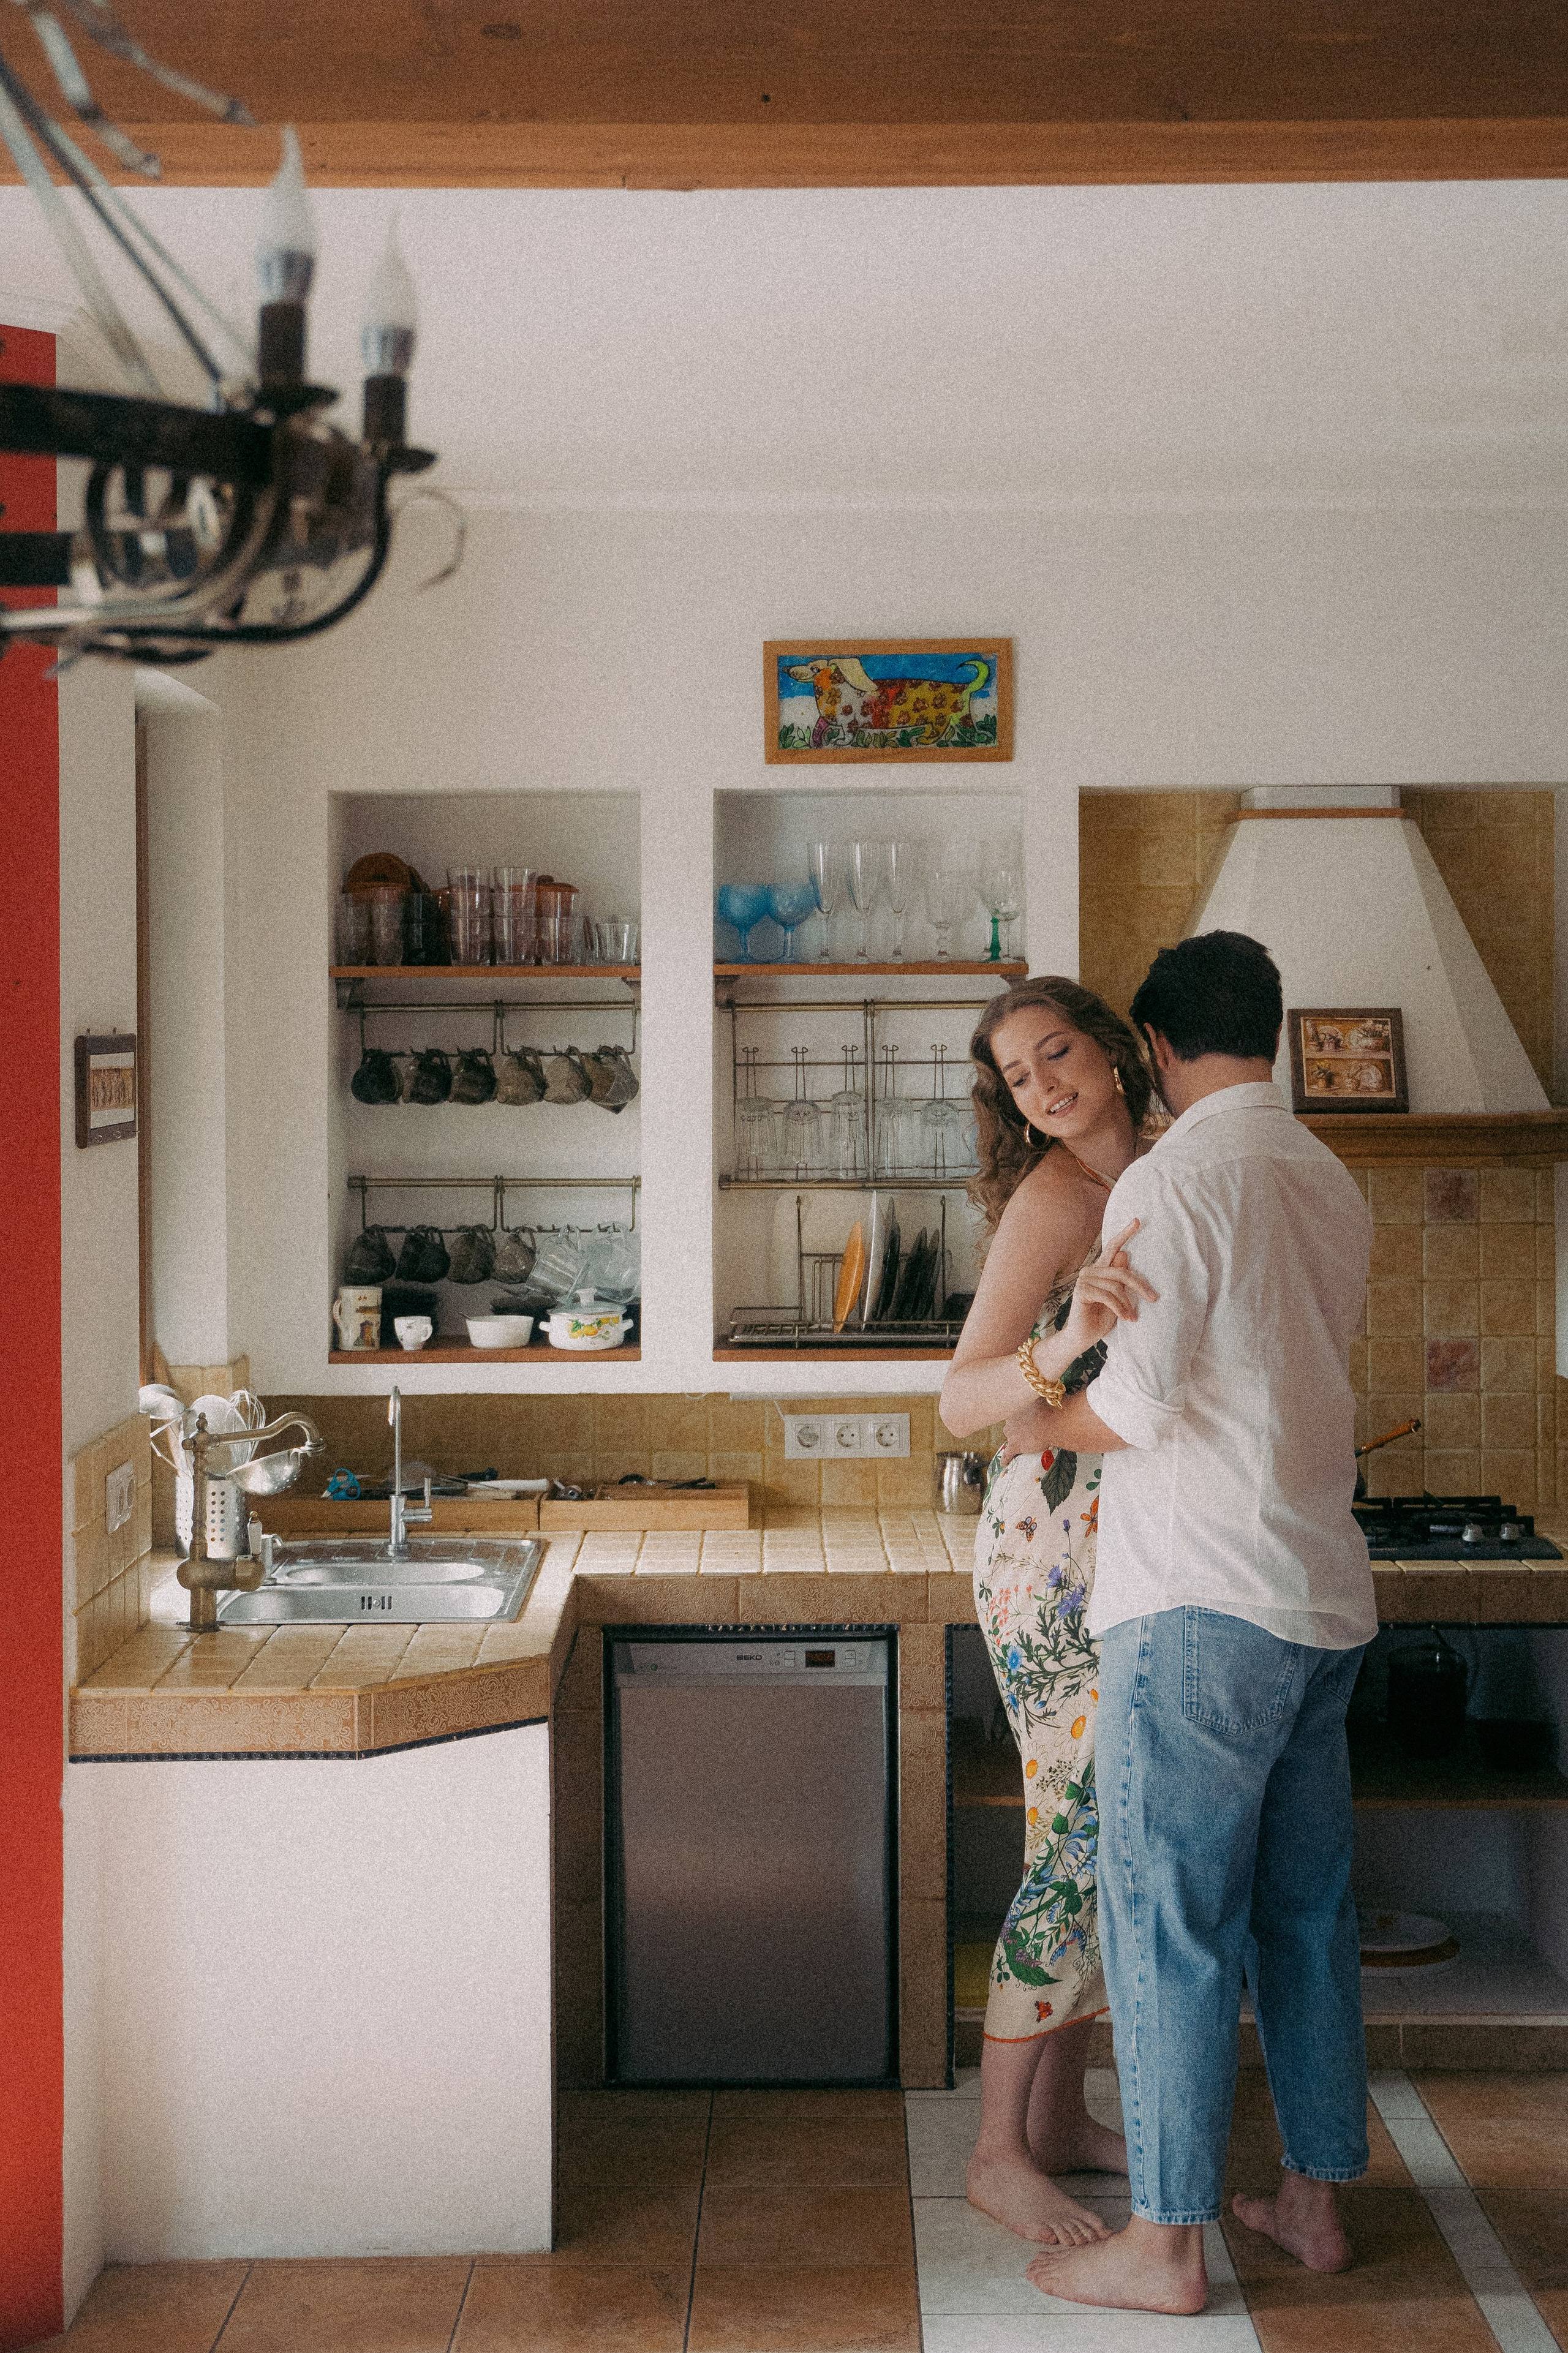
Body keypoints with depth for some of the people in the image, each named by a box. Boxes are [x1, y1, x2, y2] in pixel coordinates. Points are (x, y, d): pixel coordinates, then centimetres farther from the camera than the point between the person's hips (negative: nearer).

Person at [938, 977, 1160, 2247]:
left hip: (1127, 1554, 8)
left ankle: (1059, 2116, 24)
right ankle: (1000, 2154, 5)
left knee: (1105, 1841, 13)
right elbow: (960, 1400, -25)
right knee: (1076, 1844, -5)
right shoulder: (1054, 1194, -14)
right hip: (1058, 1544, -8)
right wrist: (1056, 1352, -42)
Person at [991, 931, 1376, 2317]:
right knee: (1307, 1908, 15)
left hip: (1201, 1602, -8)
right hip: (1326, 1594, 8)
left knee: (1173, 1918, -1)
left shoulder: (1173, 1179, -12)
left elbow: (1140, 1400, -18)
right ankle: (1317, 2200, 25)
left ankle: (1167, 2242, 6)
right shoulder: (1333, 1187, 11)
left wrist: (1041, 1425, 2)